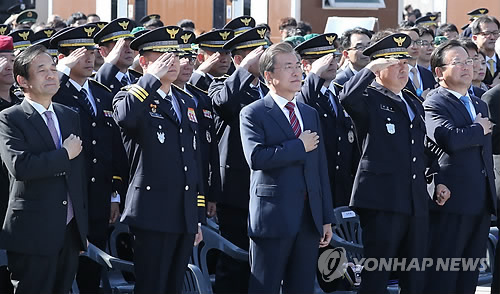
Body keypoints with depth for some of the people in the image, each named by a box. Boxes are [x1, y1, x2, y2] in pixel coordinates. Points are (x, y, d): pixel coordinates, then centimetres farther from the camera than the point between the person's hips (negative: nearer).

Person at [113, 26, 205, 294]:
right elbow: (124, 118, -30)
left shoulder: (186, 101, 18)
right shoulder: (132, 97, -2)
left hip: (186, 218, 6)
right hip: (153, 216, -6)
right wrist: (153, 78, -20)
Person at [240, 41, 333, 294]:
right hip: (273, 216, -6)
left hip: (309, 217, 6)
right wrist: (299, 146, -12)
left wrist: (327, 218, 12)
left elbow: (321, 168, 16)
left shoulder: (311, 114, 17)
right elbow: (256, 158, -20)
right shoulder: (253, 114, -3)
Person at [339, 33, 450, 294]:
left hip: (416, 202, 7)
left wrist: (437, 181, 17)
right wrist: (373, 67, -23)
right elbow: (347, 97, -29)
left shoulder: (414, 103, 20)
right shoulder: (368, 99, -4)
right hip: (382, 201, -7)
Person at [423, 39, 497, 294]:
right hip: (452, 201, -8)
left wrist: (491, 195, 25)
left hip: (482, 203, 8)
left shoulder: (480, 105, 20)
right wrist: (479, 129, -10)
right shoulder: (434, 105, -8)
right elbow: (450, 139, -28)